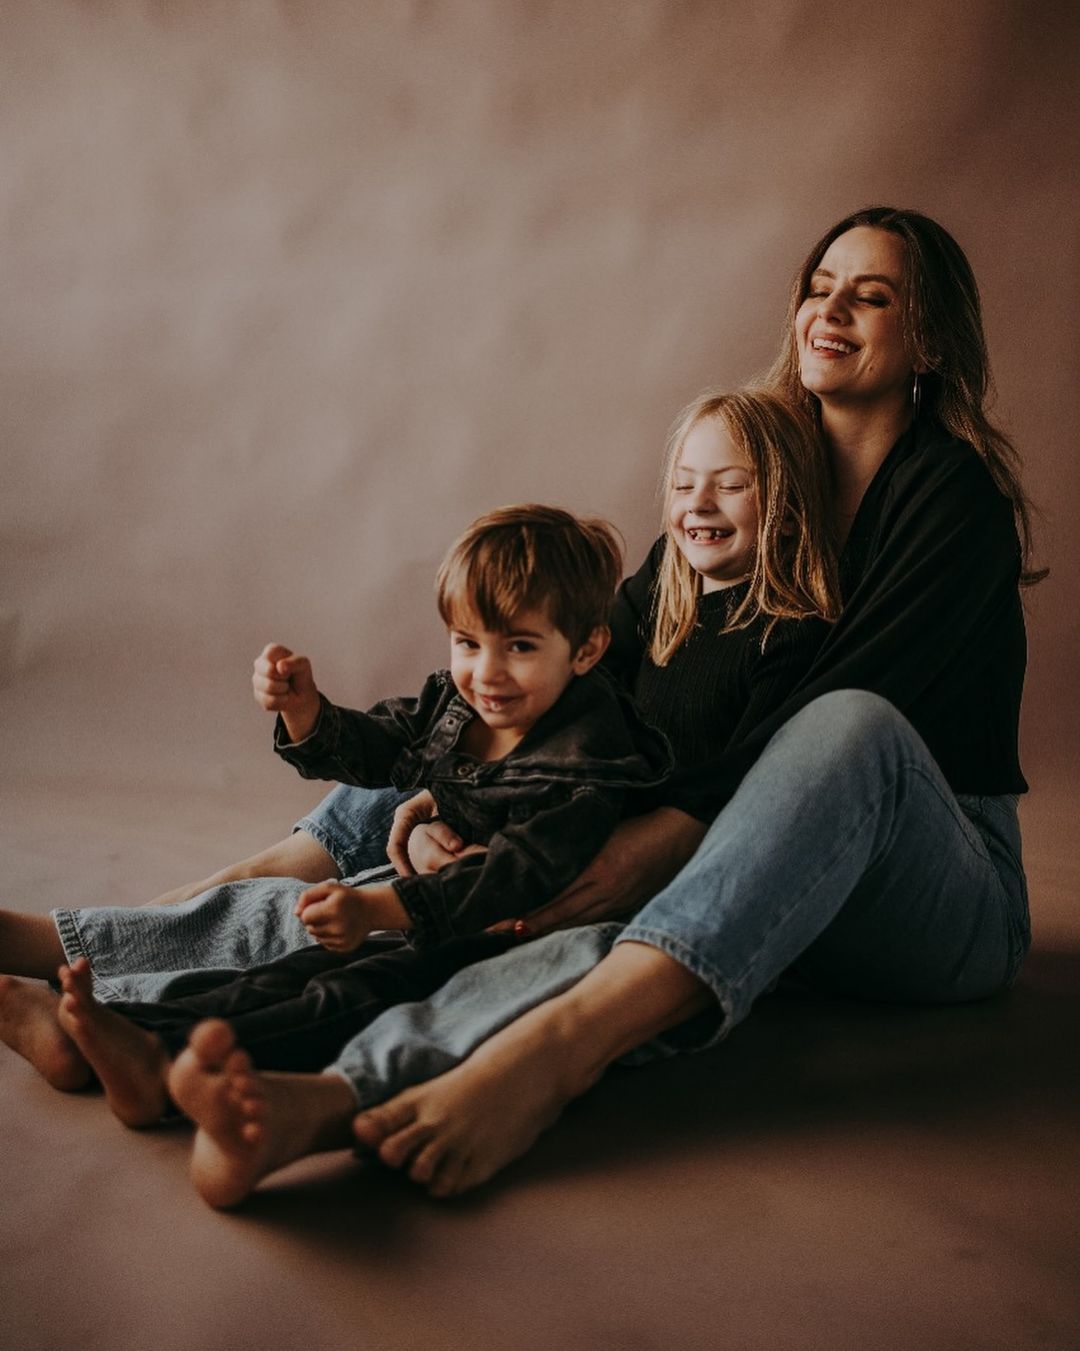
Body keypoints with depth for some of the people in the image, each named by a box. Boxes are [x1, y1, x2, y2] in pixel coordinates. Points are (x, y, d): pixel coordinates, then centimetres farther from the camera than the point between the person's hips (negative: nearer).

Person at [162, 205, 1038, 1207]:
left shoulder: (960, 496, -6)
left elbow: (847, 701, -20)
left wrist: (658, 838, -32)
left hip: (947, 901, -3)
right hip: (780, 886, 4)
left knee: (852, 723, -38)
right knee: (625, 931, -33)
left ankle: (545, 1055, -55)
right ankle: (327, 1101, -57)